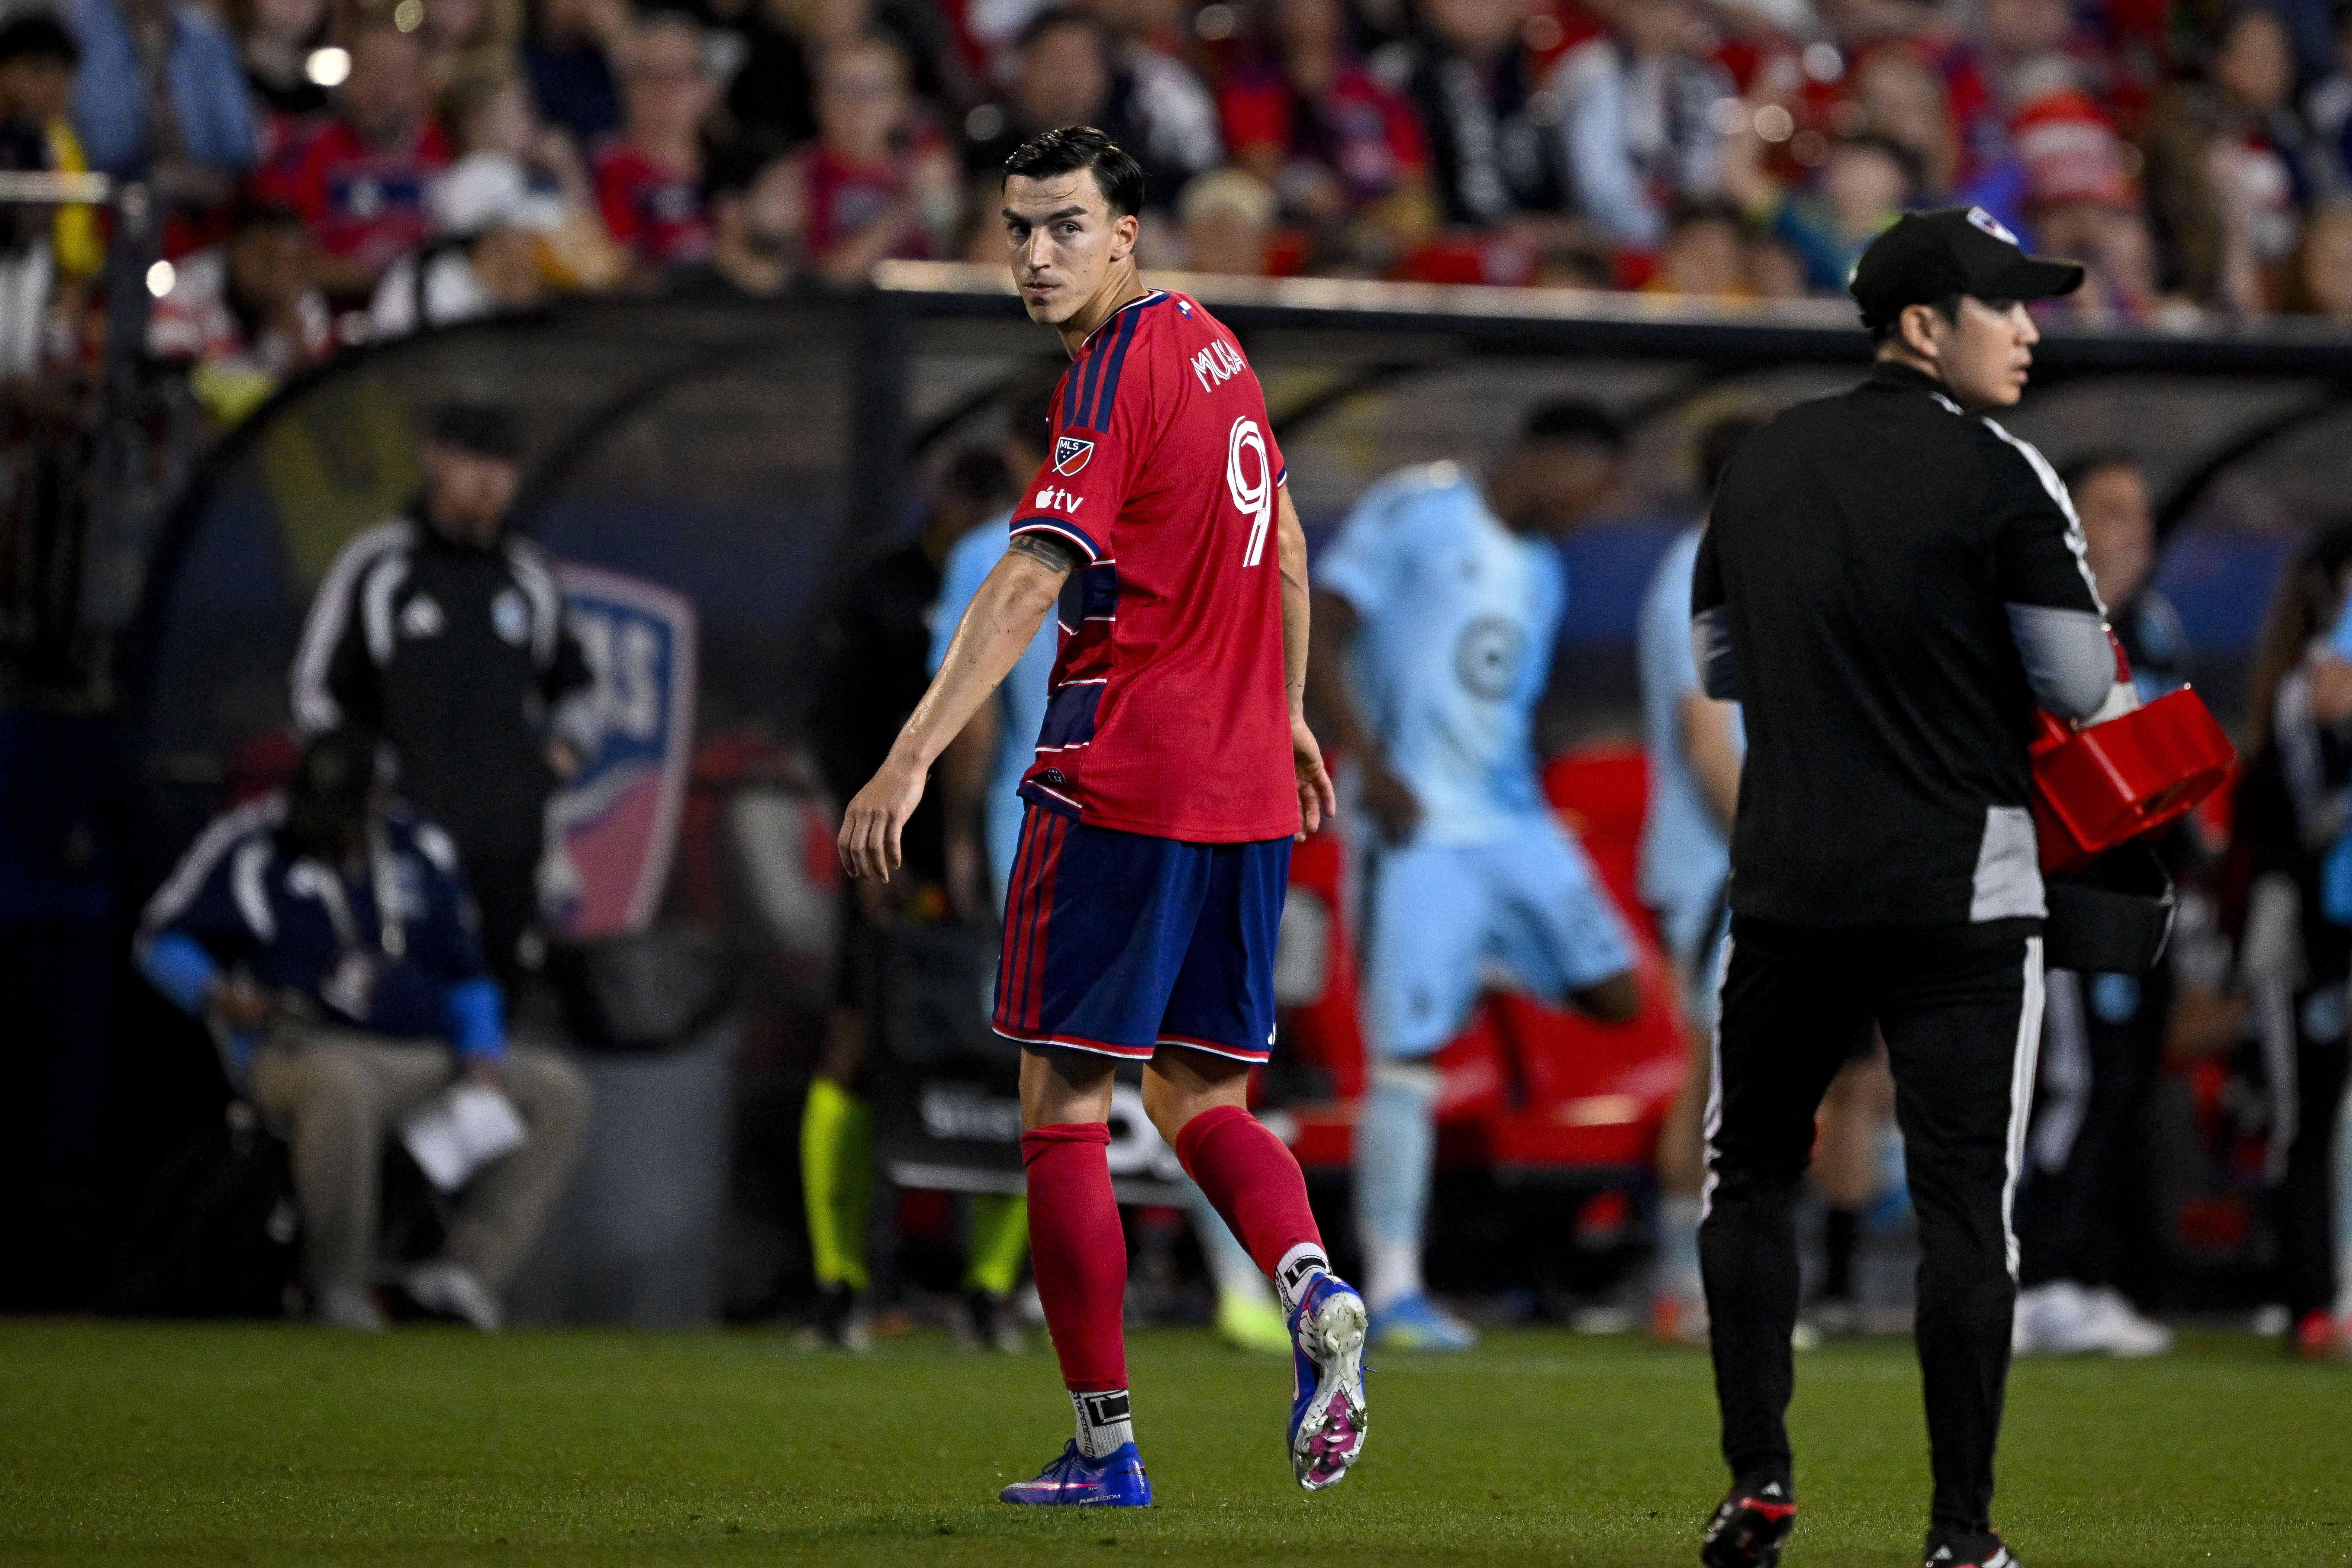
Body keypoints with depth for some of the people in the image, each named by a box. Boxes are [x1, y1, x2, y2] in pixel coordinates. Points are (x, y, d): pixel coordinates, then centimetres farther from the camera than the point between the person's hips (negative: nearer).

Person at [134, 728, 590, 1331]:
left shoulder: (422, 851, 12)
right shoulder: (247, 846, 0)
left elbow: (466, 975, 20)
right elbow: (162, 939, 4)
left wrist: (482, 1055, 2)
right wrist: (213, 993, -16)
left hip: (428, 1056, 6)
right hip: (299, 1050, -6)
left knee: (557, 1089, -9)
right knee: (338, 1083, -42)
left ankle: (475, 1271, -23)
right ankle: (341, 1292, -30)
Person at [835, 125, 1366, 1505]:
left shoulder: (1114, 373, -12)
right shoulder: (1211, 346, 13)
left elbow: (1031, 582, -21)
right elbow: (1284, 547, 25)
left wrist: (913, 760, -26)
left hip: (1121, 784, -8)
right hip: (1250, 791, 8)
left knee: (1065, 1105, 0)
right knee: (1203, 1099, 13)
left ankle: (1106, 1443, 0)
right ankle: (1314, 1285, -15)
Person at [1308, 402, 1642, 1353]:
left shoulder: (1543, 574, 18)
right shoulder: (1415, 513, -5)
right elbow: (1319, 637, -9)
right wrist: (1371, 766, -17)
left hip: (1515, 825, 7)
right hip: (1424, 833, -7)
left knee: (1614, 994, -5)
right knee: (1406, 1059, -8)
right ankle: (1393, 1290, -5)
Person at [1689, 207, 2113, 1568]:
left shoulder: (1764, 465, 9)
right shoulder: (2000, 478, -9)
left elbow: (1717, 665, 17)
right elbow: (2083, 687, -10)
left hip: (1789, 888, 4)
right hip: (1964, 895, -4)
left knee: (1752, 1174, 17)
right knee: (1966, 1201, -1)